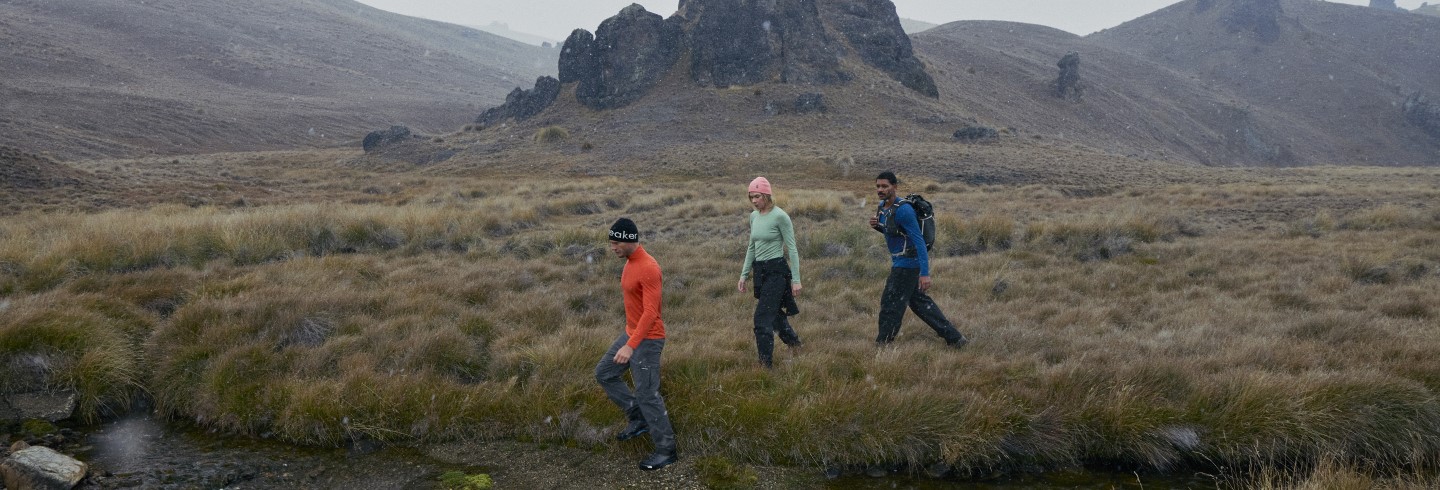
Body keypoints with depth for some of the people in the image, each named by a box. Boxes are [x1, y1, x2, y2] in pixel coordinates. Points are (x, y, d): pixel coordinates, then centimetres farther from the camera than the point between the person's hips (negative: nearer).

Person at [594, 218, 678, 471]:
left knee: (647, 395, -4)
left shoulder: (648, 268, -25)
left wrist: (631, 345, -35)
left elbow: (651, 312, -29)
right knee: (604, 373, 16)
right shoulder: (630, 262, 6)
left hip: (647, 340, -10)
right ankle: (638, 418, 24)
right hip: (631, 333, 10)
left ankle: (666, 451, 8)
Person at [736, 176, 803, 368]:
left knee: (762, 319, -12)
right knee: (774, 313, 19)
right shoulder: (753, 216, 9)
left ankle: (766, 364, -7)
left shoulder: (780, 216, -13)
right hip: (760, 271, 8)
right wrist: (744, 275, 16)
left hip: (776, 270, -8)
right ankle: (795, 343, 40)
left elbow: (792, 249, -11)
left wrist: (796, 280, -13)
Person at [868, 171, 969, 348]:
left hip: (908, 264, -10)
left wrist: (925, 273, -29)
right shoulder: (883, 206, 6)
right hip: (901, 262, 10)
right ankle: (954, 337, 24)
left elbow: (919, 241, -25)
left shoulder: (903, 210, -24)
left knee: (890, 304, -1)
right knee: (920, 302, 18)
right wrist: (876, 225, -1)